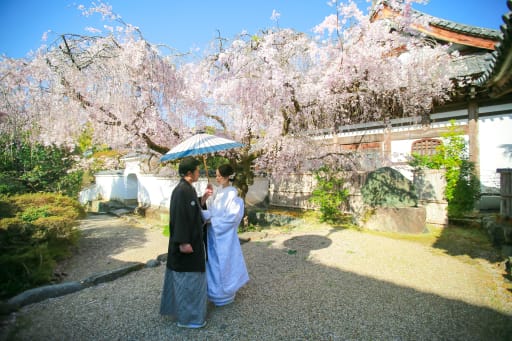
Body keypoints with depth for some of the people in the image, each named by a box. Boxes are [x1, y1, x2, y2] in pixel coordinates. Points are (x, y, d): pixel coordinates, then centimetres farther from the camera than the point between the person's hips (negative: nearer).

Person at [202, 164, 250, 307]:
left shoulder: (232, 193, -17)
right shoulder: (217, 191, 7)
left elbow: (232, 216, -20)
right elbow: (211, 209, 8)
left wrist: (212, 220, -16)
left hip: (224, 234, -8)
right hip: (214, 232, 8)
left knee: (223, 263, 6)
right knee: (214, 262, 18)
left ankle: (224, 294, 25)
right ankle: (216, 289, 36)